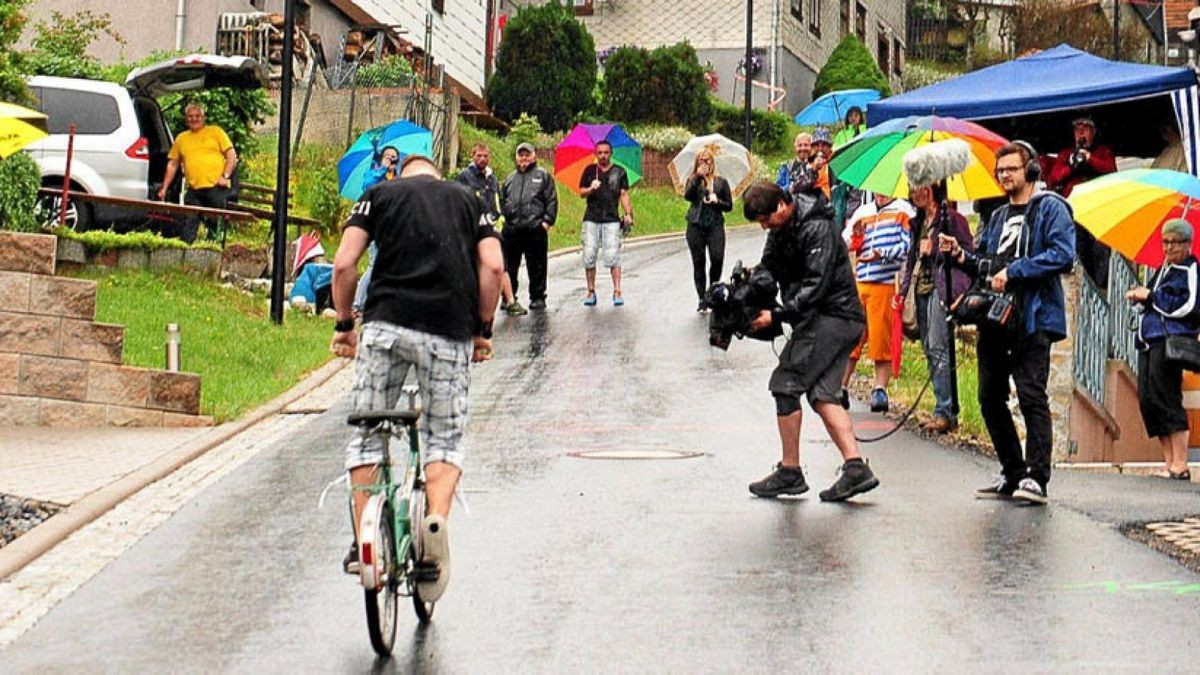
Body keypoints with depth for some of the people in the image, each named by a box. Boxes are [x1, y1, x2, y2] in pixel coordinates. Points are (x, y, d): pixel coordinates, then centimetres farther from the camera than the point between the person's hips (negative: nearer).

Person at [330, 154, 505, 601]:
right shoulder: (467, 199, 20)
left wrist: (344, 324, 14)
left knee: (366, 436, 11)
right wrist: (483, 329, 12)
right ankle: (437, 518, -12)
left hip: (386, 324, -1)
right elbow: (493, 266, 5)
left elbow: (344, 264, 4)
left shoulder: (379, 194, 16)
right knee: (445, 438, 13)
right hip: (451, 333, 1)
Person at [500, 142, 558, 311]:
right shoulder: (510, 179, 20)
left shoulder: (543, 176, 8)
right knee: (509, 265, 5)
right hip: (511, 229, 4)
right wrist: (503, 217, 10)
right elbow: (502, 200, 24)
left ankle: (537, 297, 9)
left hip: (536, 229, -4)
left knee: (537, 266, 1)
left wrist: (547, 221, -8)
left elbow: (551, 201, 2)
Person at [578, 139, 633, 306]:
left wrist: (628, 213, -4)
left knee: (613, 256, -9)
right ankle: (591, 292, 6)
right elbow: (581, 192, 9)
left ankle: (617, 291, -8)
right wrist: (591, 189, -13)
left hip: (611, 219, -1)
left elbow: (624, 194, 8)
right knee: (589, 256, -2)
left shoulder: (619, 172, 10)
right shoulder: (589, 171, 11)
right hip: (591, 219, 1)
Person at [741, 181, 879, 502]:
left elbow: (815, 286, -23)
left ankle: (790, 472, -3)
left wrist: (777, 315, -26)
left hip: (832, 316, -10)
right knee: (822, 393, 3)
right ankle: (856, 467, -5)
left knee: (786, 383, -8)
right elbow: (769, 269, 14)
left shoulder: (817, 229, -18)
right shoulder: (782, 228, 11)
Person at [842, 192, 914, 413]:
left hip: (886, 285, -4)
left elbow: (908, 245, -6)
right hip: (857, 284, 4)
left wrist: (883, 254, -20)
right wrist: (854, 235, -6)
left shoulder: (903, 210, 4)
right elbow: (843, 242, 15)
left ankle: (880, 390, 4)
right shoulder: (863, 212, 18)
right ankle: (840, 386, 12)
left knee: (882, 338, -3)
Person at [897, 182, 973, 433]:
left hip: (941, 290, -8)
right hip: (921, 290, 8)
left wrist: (936, 250, -14)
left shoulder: (951, 219, -5)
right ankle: (945, 410, 10)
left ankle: (945, 411, -15)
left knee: (938, 349, -14)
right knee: (929, 350, 7)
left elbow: (969, 254, -7)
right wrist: (903, 290, 16)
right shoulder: (918, 222, 19)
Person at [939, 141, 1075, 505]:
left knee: (1032, 396, -12)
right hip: (994, 319, 8)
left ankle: (1036, 478, -12)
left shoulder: (1050, 208, 1)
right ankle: (1012, 474, 17)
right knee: (991, 398, 8)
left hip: (1033, 318, -8)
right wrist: (959, 254, 6)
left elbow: (1063, 254, -14)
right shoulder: (998, 217, 24)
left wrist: (1014, 271, -16)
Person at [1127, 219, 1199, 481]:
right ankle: (1169, 462, 8)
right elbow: (1146, 305, 29)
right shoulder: (1162, 271, 23)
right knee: (1147, 400, 4)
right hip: (1149, 342, 9)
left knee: (1166, 400, -13)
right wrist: (1138, 297, 6)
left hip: (1170, 341, -9)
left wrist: (1151, 297, -10)